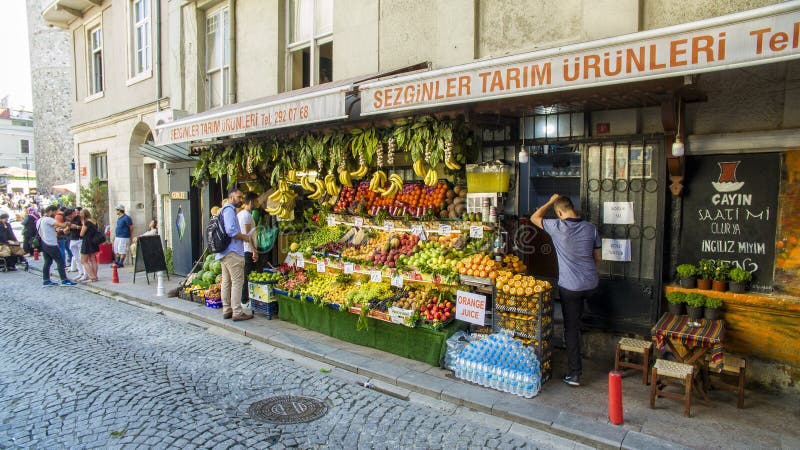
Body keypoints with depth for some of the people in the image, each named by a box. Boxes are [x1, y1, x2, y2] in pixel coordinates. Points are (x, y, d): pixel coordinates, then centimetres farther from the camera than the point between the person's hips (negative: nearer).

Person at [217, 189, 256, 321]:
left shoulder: (225, 210, 20)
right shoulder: (229, 210, -12)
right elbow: (231, 231, -22)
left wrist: (242, 236, 15)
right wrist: (245, 237, -9)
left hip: (224, 252, 11)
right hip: (233, 252, -11)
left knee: (226, 281, 13)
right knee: (237, 282, -7)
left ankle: (227, 310, 20)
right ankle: (237, 312, -4)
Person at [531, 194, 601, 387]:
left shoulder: (557, 227, -13)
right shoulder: (591, 228, 0)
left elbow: (534, 218, 5)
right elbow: (597, 258, 9)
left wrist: (550, 201, 14)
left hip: (570, 286, -5)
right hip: (591, 284, 5)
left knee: (571, 328, 3)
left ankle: (574, 374, 9)